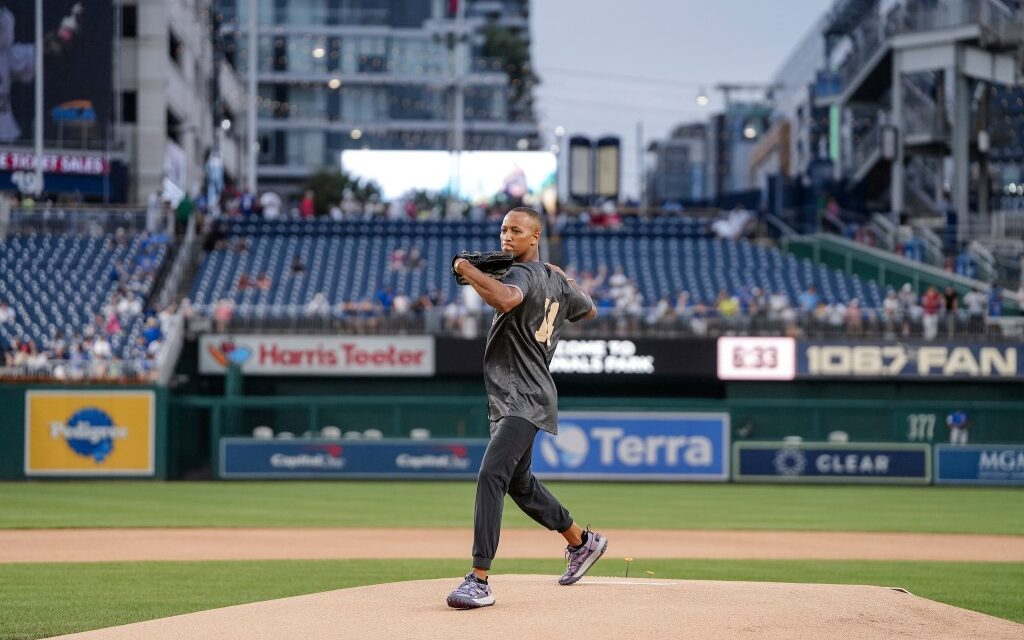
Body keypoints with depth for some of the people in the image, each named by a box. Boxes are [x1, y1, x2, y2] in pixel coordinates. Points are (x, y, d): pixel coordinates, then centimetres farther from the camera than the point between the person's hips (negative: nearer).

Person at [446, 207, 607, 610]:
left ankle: (479, 581, -31)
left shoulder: (523, 275, -15)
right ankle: (581, 542, 42)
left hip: (524, 399, -11)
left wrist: (466, 269, -27)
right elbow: (588, 310, 30)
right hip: (511, 400, 11)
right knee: (518, 482, 24)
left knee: (491, 475, -23)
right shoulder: (554, 280, 13)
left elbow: (505, 299, -40)